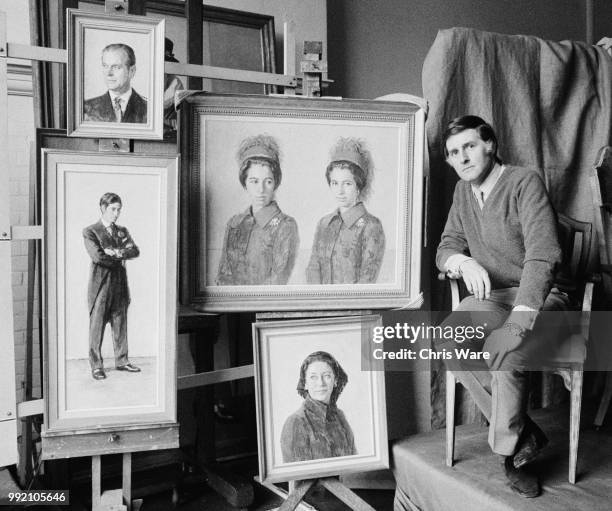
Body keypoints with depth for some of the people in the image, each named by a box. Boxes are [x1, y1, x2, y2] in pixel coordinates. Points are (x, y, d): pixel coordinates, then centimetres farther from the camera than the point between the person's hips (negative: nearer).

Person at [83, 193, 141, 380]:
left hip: (120, 284, 5)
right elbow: (97, 256, -15)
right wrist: (120, 258, -6)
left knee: (121, 324, 9)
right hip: (101, 284, -5)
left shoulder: (122, 231, 15)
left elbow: (135, 251, 0)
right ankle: (96, 365, 7)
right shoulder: (90, 231, -1)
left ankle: (122, 360, 19)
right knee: (97, 325, -1)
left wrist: (116, 252, -15)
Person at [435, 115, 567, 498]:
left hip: (538, 297, -5)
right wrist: (463, 262, -18)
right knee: (447, 343, -24)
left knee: (503, 350, -35)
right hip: (489, 297, 6)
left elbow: (543, 255, -23)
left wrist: (518, 321, -34)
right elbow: (446, 249, 9)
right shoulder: (463, 191, 10)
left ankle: (510, 451, -11)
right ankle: (526, 434, -13)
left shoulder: (525, 182, -12)